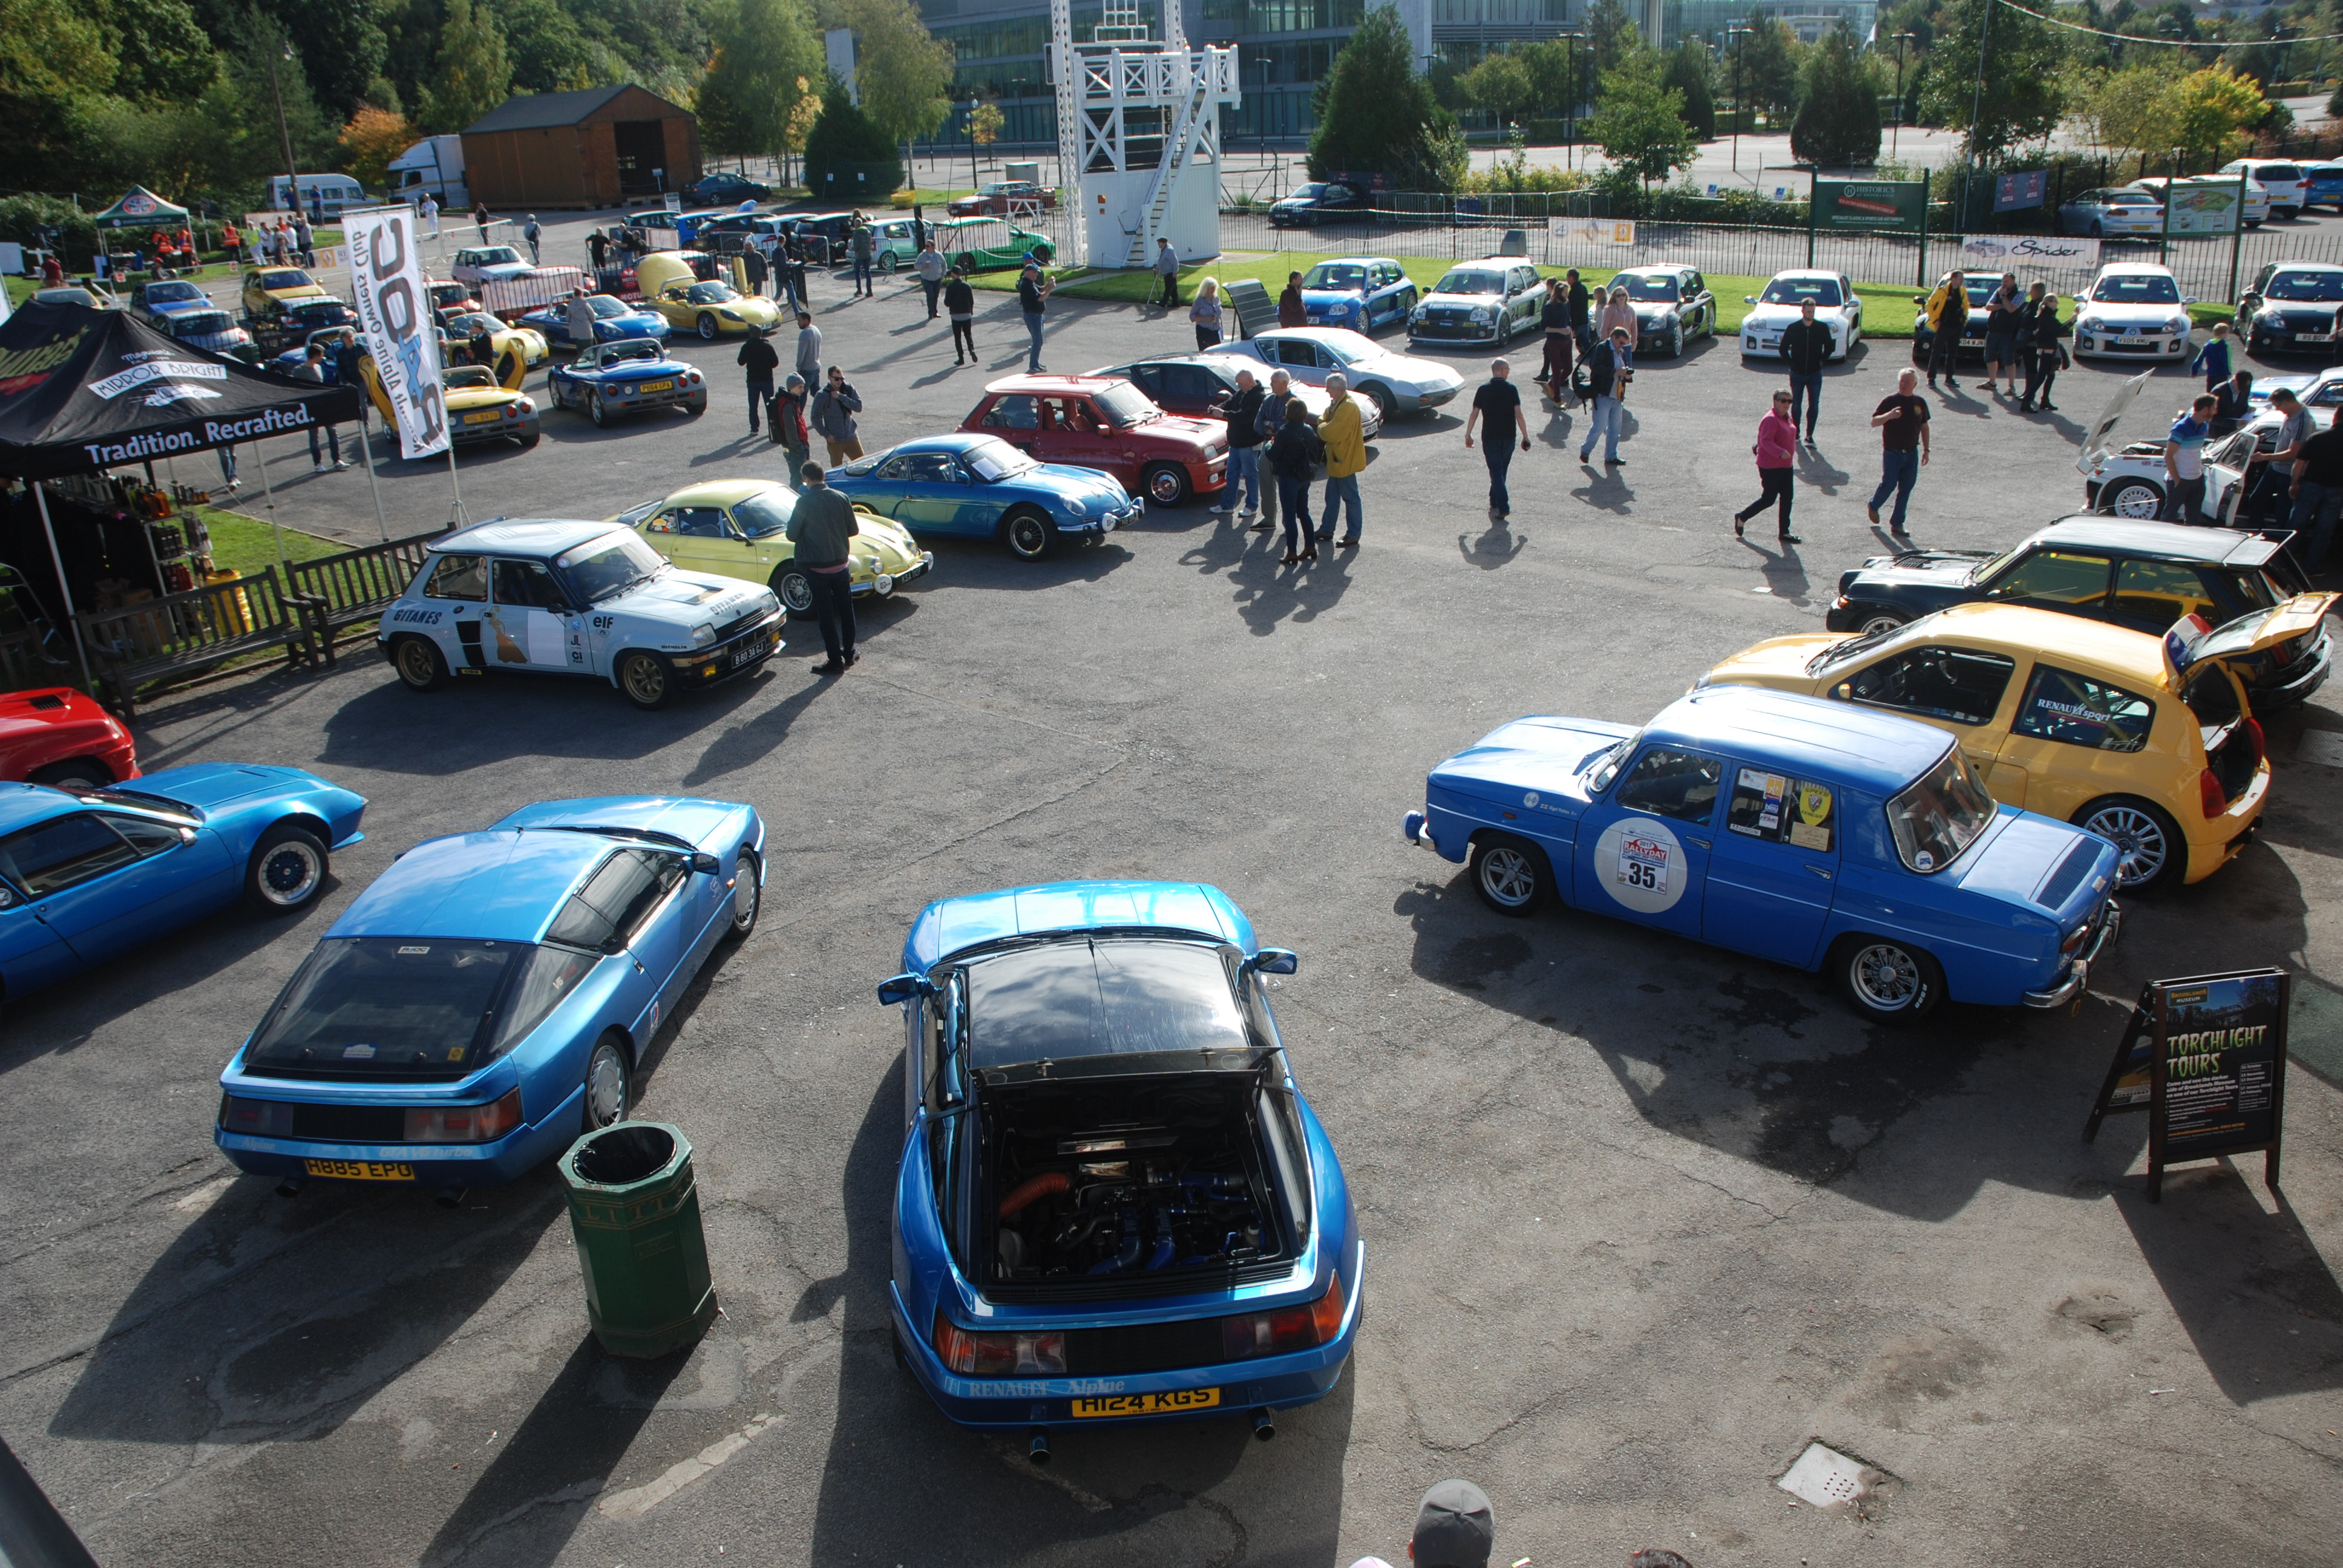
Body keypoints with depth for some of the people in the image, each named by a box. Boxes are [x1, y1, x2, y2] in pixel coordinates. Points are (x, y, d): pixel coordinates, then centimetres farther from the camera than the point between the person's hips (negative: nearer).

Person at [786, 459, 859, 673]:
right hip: (841, 565, 4)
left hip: (817, 568, -4)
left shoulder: (805, 502, -15)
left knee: (826, 616, 4)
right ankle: (848, 654, 29)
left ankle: (835, 662, 7)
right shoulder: (841, 498, -4)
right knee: (846, 611, 18)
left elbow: (792, 535, -9)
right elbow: (853, 530, 4)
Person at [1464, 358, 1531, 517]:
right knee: (1501, 470, 18)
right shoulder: (1511, 389, -5)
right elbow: (1519, 415, -9)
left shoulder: (1483, 390, -3)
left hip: (1489, 437, -1)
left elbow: (1474, 414, -1)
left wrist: (1468, 435, 9)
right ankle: (1495, 502, 31)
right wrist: (1526, 437, -4)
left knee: (1496, 471, -1)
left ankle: (1503, 507, -13)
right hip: (1508, 437, 1)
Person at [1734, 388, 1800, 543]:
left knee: (1787, 497, 6)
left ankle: (1784, 532, 13)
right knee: (1769, 499, -3)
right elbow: (1766, 441, -28)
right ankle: (1741, 517, 18)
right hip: (1771, 467, -9)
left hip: (1786, 465, 9)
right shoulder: (1771, 420, -19)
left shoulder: (1787, 418, 11)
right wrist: (1780, 452, -38)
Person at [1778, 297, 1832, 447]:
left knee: (1814, 405, -5)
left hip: (1815, 374, 0)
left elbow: (1829, 347, 11)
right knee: (1796, 405, 9)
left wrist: (1822, 360, 2)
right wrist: (1791, 363, -1)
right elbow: (1783, 349, 4)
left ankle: (1809, 435, 4)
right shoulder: (1793, 328, -6)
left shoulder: (1822, 328, -4)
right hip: (1797, 374, 0)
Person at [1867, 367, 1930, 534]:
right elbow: (1874, 423, -10)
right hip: (1892, 453, -4)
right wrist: (1889, 415, -29)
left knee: (1906, 489, 4)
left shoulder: (1919, 403, 6)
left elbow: (1924, 427, 15)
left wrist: (1926, 450, 13)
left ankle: (1897, 523, 11)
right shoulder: (1890, 401, -6)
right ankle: (1874, 506, 31)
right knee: (1889, 484, 0)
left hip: (1912, 453, 4)